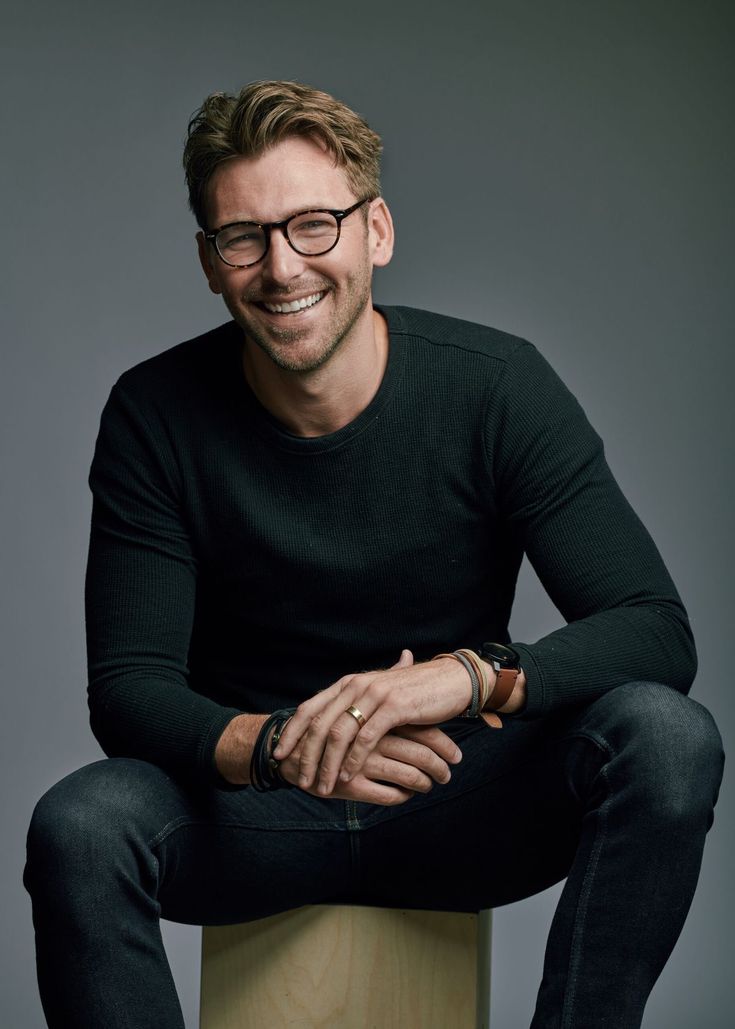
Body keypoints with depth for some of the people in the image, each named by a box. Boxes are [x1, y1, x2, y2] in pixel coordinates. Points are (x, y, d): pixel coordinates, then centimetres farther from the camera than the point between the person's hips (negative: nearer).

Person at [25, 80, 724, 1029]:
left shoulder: (497, 387, -11)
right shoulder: (157, 415, -9)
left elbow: (658, 632, -16)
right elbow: (128, 686, -12)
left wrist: (472, 673, -36)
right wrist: (274, 743, -34)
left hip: (453, 800, 0)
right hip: (247, 809, 0)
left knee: (667, 734, -27)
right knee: (77, 826, -31)